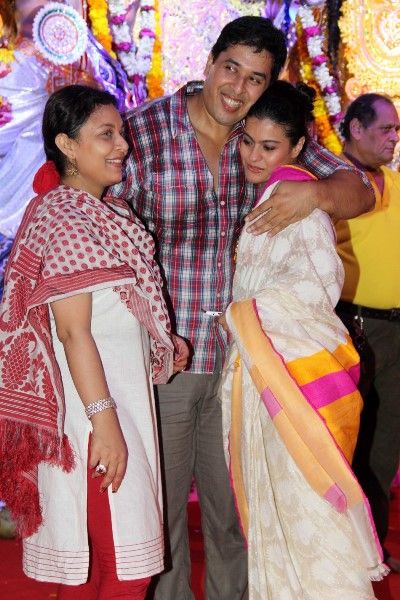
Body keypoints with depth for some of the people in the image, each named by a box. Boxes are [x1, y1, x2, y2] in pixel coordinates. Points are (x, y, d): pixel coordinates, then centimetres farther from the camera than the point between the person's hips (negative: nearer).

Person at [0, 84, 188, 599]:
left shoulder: (99, 214, 14)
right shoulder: (63, 219, -15)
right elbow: (73, 330, -21)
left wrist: (160, 342, 11)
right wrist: (103, 420, -23)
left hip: (118, 395, 10)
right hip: (94, 402, -10)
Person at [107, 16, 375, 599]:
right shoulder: (141, 130, -9)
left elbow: (359, 192, 5)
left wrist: (316, 192, -19)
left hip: (241, 350, 4)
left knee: (235, 502, 18)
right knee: (161, 502, 12)